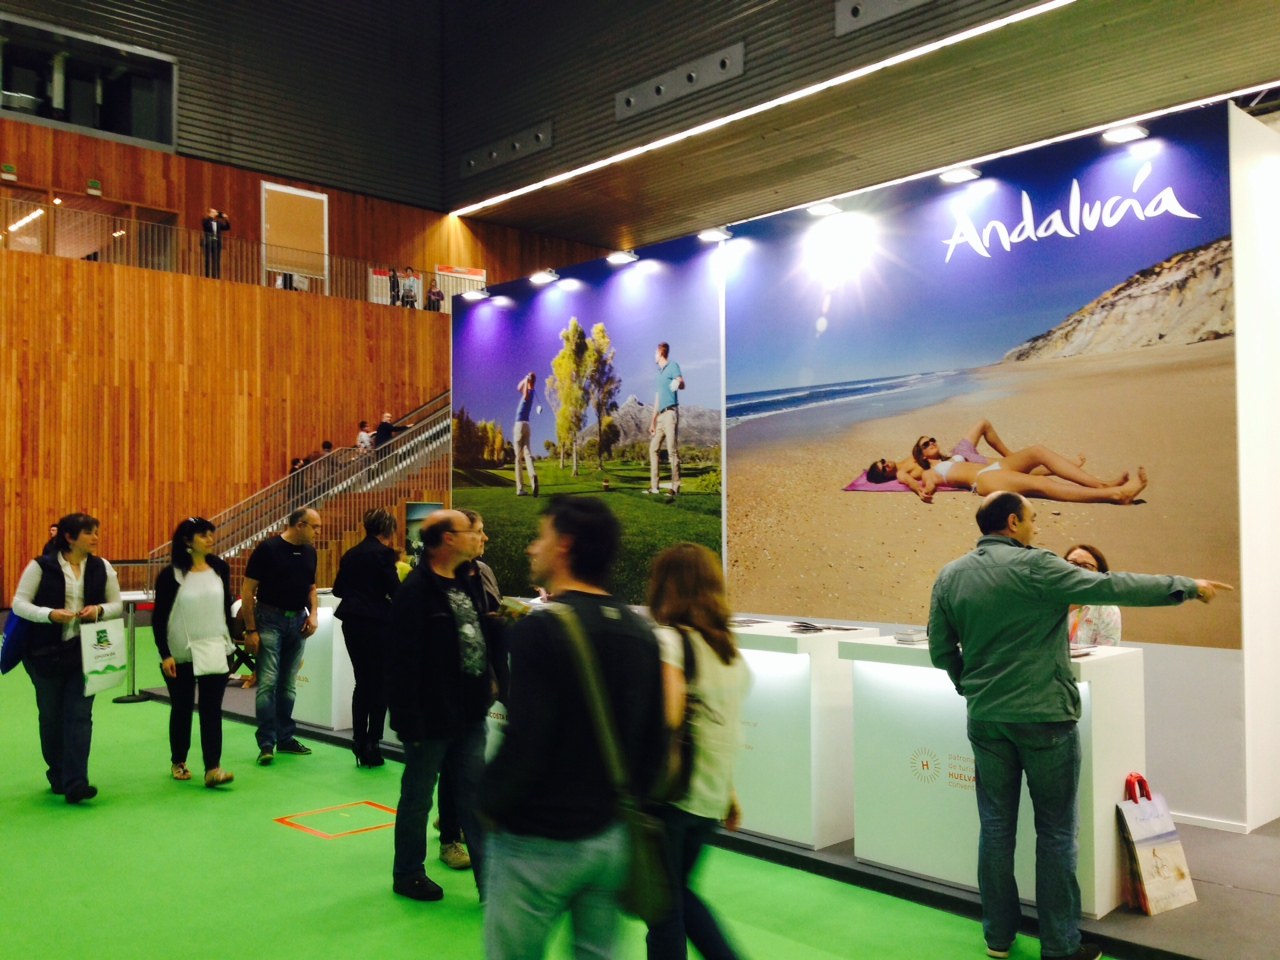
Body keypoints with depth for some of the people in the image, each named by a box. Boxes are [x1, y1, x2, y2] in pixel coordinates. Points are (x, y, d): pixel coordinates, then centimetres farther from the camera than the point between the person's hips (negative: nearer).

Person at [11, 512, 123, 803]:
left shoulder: (102, 568, 5)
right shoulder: (41, 566, -4)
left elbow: (117, 605, 10)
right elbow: (19, 603, -4)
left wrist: (99, 610, -12)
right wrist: (50, 614, -20)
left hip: (85, 653, 1)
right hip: (46, 653, -1)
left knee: (80, 716, -6)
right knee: (51, 716, 10)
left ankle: (74, 782, -8)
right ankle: (57, 774, 28)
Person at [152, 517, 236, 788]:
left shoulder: (220, 568, 1)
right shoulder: (170, 575, -8)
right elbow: (158, 618, -5)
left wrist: (229, 644, 11)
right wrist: (164, 655, -10)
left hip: (214, 653, 2)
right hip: (180, 655, -2)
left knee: (212, 709, -4)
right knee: (182, 709, 12)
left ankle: (213, 768, -5)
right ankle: (178, 762, 30)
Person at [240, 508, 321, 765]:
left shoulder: (309, 552, 8)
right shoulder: (267, 549, -10)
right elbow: (248, 591, -9)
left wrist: (314, 614, 2)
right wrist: (251, 630, -12)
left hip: (297, 621, 6)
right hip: (270, 620, -6)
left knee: (288, 684, 11)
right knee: (267, 682, -8)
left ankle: (286, 738, 20)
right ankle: (266, 743, -3)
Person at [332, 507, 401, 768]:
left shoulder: (350, 554, 10)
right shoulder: (383, 553, -10)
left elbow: (338, 589, 16)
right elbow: (395, 590, -13)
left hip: (351, 622, 7)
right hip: (377, 622, -7)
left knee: (362, 682, 14)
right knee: (380, 683, 3)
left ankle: (359, 742, 15)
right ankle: (372, 743, 1)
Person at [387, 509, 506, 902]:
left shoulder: (468, 585, 9)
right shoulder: (416, 591, -17)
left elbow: (487, 635, 16)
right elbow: (404, 661, -20)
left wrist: (493, 678, 3)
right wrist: (410, 720, -21)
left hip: (469, 714, 7)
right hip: (432, 718, -7)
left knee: (474, 796, 12)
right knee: (417, 798, 11)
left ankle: (490, 879, 18)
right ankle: (407, 875, 29)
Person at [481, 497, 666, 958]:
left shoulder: (541, 629, -18)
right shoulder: (639, 631, 2)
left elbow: (524, 743, -21)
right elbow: (655, 740, 7)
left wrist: (489, 804, -5)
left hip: (538, 840, -6)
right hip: (612, 836, 6)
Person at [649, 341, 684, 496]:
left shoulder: (672, 366, -3)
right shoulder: (659, 373, 22)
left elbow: (682, 384, -19)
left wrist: (677, 383, -44)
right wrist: (653, 421, 26)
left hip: (670, 413, -9)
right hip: (660, 415, 9)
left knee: (672, 451, -11)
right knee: (653, 449, 10)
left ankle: (675, 487, -11)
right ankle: (654, 486, 14)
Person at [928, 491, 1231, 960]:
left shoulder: (950, 576, 3)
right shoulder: (1035, 567, -13)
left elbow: (941, 651, 7)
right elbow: (1112, 587, -13)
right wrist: (1188, 586, -2)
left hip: (986, 720, 5)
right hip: (1044, 718, -5)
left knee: (995, 827, 13)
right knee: (1056, 831, 7)